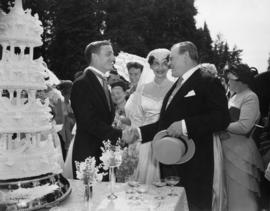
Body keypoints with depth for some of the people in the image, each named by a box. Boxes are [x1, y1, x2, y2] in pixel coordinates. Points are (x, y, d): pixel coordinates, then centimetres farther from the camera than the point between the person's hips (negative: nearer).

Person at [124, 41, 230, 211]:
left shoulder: (208, 82, -8)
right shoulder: (176, 86, 18)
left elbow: (222, 118, -20)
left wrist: (185, 126, -26)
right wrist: (139, 133, 10)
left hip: (194, 166, -8)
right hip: (170, 165, 8)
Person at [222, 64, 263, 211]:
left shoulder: (250, 97, -12)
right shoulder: (235, 97, 14)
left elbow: (244, 126, -21)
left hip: (240, 151, -8)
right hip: (229, 149, 8)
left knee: (241, 194, 1)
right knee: (231, 191, 15)